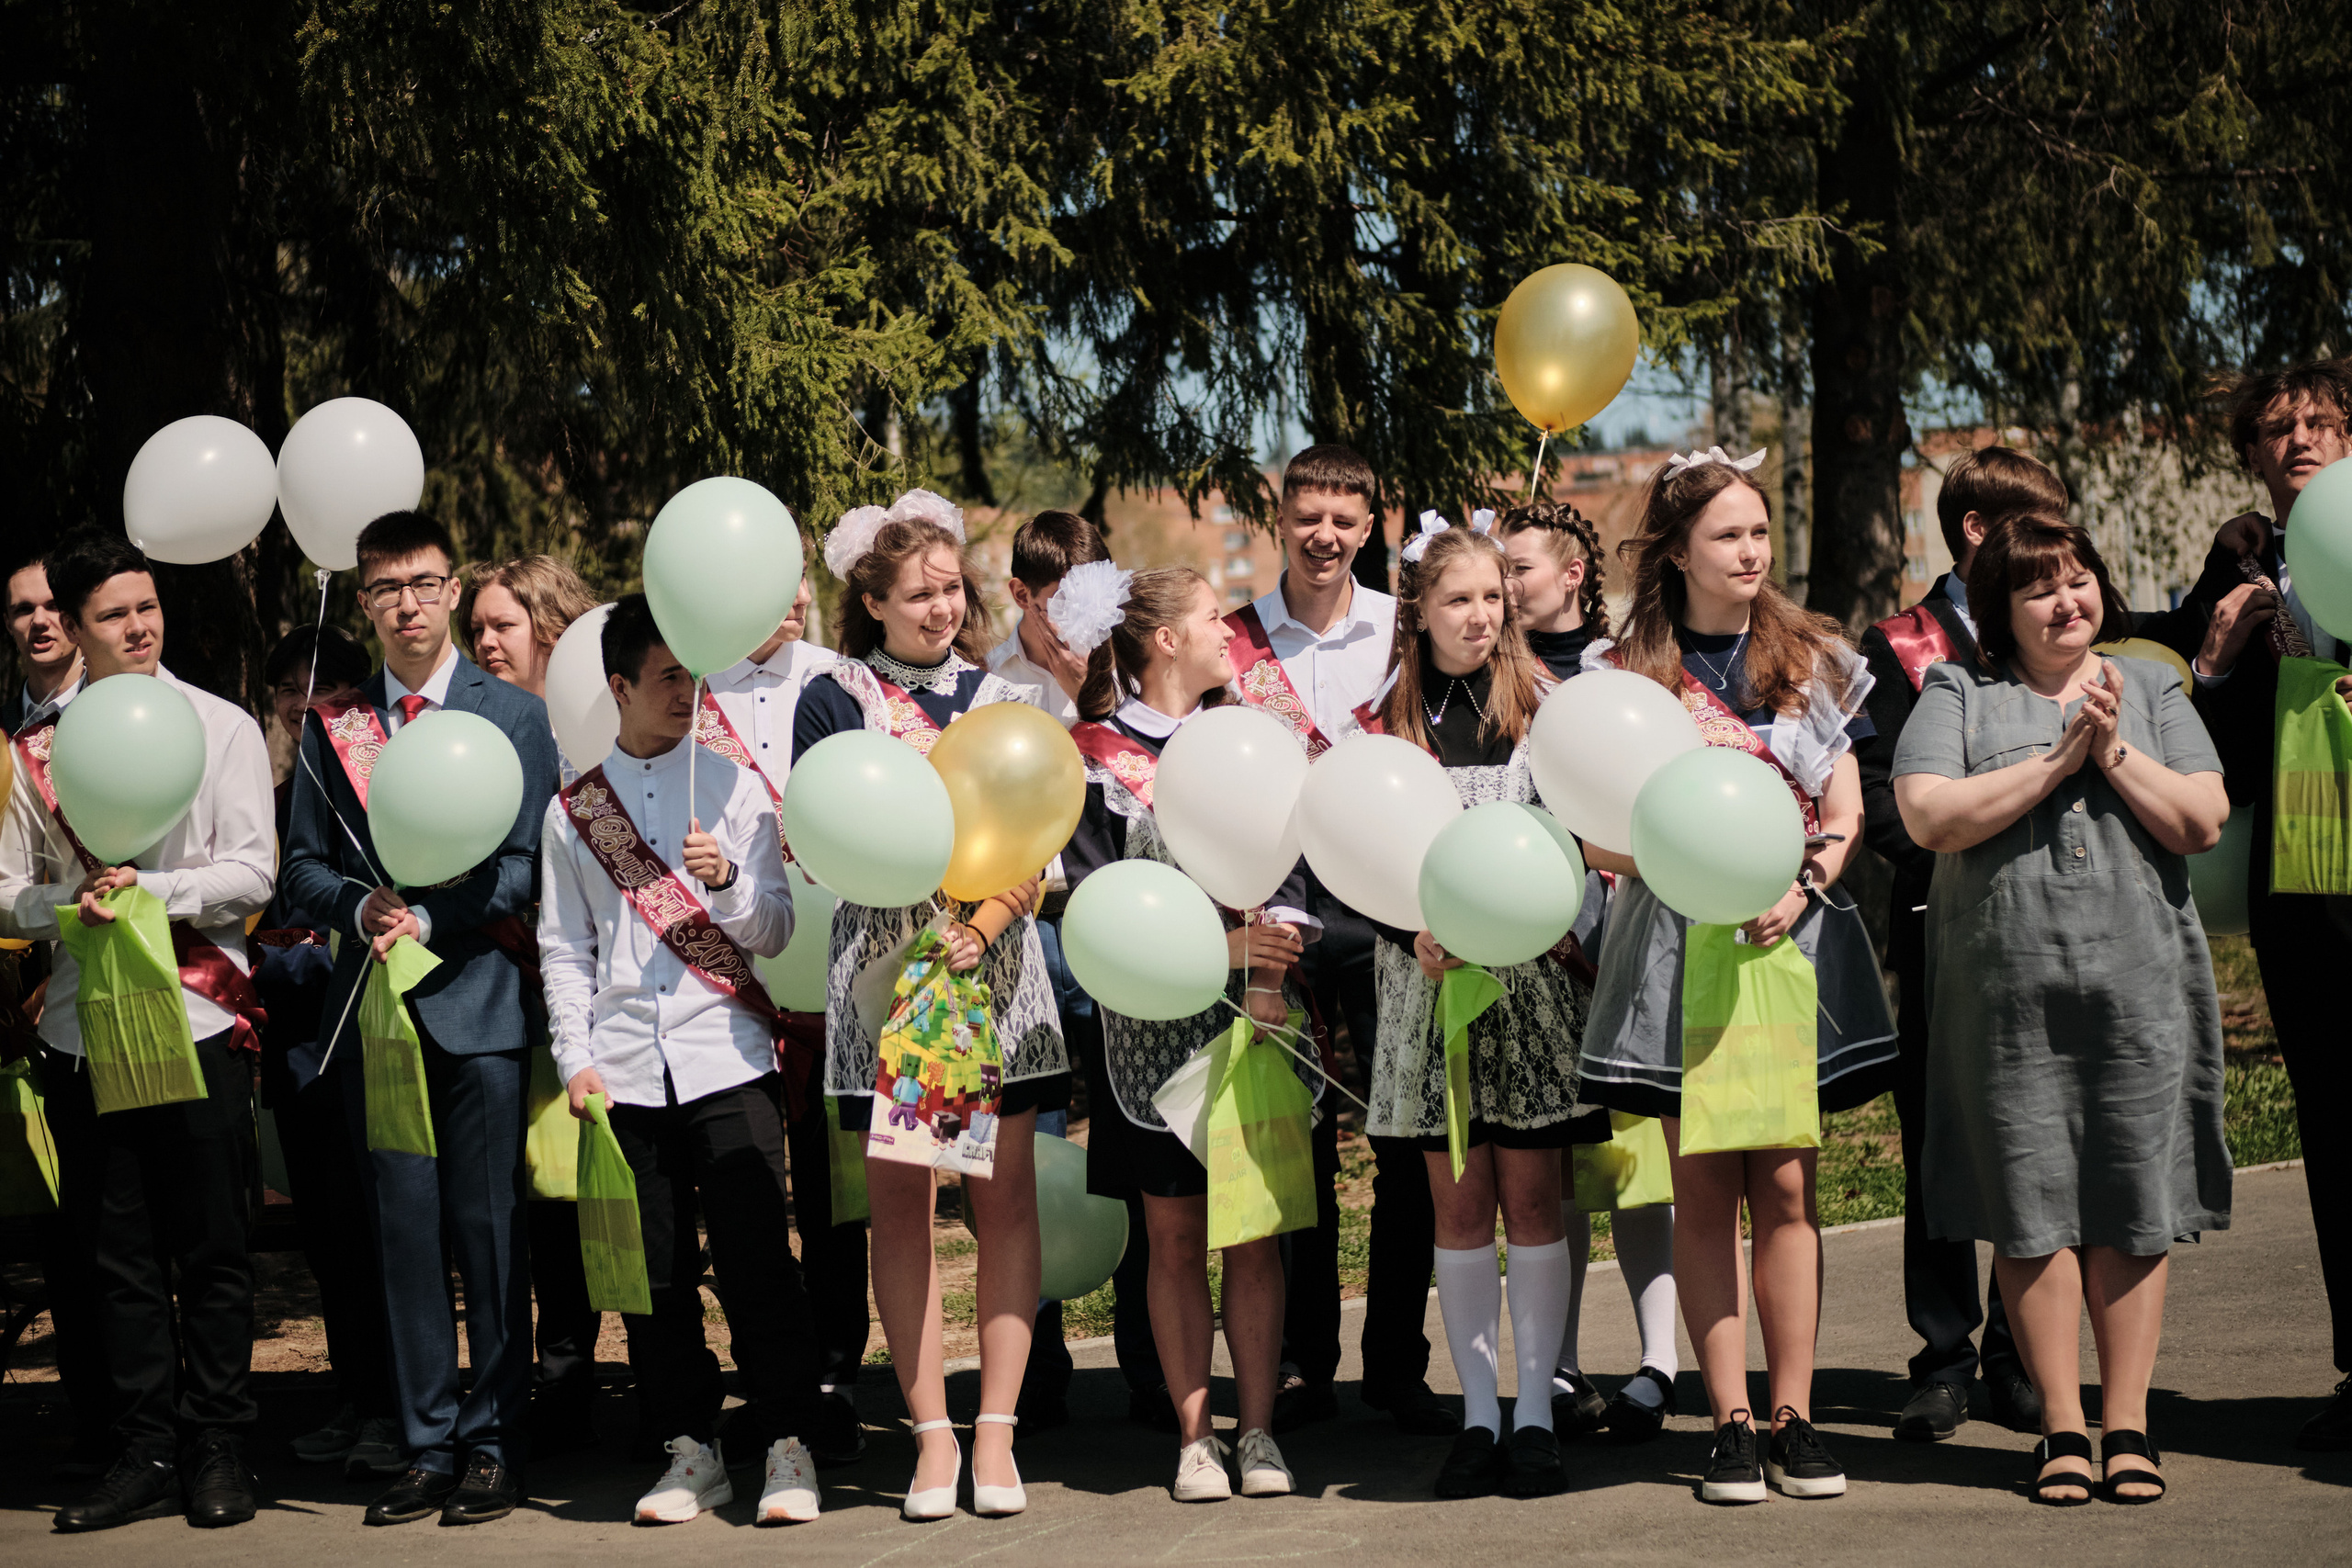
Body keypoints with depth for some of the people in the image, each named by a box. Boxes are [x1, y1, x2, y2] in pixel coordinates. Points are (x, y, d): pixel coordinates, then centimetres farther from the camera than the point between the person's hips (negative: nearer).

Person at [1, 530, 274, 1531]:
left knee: (210, 1250, 1)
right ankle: (147, 1455, 11)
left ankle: (218, 1450, 10)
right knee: (115, 1256, 4)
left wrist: (151, 891, -15)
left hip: (197, 1017, -2)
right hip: (84, 1025, 2)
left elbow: (252, 876, -3)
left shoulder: (222, 729, 3)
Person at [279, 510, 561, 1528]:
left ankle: (493, 1445, 4)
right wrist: (361, 905, -8)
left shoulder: (514, 715, 5)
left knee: (490, 1230, -2)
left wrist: (431, 919, -13)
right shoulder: (332, 728, 13)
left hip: (481, 998, -3)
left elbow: (527, 865, -1)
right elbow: (303, 865, 12)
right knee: (404, 1233, 3)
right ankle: (428, 1447, 9)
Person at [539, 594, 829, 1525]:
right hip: (625, 1072, 2)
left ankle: (789, 1447, 2)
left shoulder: (733, 787, 7)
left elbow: (774, 932, 5)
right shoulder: (574, 808, 10)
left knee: (755, 1259, -5)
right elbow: (562, 948, 12)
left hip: (725, 1058, -1)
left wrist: (728, 879, -14)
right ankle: (693, 1450, 13)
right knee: (652, 1273, 3)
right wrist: (575, 1058, 2)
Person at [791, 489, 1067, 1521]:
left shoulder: (999, 699, 11)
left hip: (993, 963, 2)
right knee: (899, 1197, -2)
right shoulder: (836, 699, 5)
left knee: (1004, 1194, -2)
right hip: (883, 962, -2)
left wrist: (983, 925, -13)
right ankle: (931, 1432, 5)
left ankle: (996, 1428, 3)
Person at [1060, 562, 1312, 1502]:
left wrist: (1270, 963, -10)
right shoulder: (1096, 755, 1)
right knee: (1175, 1236, 2)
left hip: (1255, 1016, 3)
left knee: (1255, 1230, 1)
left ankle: (1257, 1430, 6)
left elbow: (1288, 864, 6)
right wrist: (1218, 944, -15)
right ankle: (1192, 1434, 7)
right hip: (1155, 1022, -2)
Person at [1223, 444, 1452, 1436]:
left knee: (1411, 1138, 0)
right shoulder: (1235, 637, 5)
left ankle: (1398, 1365, 10)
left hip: (1386, 896, 0)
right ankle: (1302, 1365, 13)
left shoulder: (1403, 629, 6)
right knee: (1294, 1141, 3)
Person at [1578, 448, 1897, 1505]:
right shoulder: (1625, 670, 4)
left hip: (1792, 933, 1)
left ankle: (1794, 1417, 3)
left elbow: (1845, 809, 6)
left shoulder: (1812, 658, 9)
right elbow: (1604, 839, 3)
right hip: (1676, 940, -1)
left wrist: (1803, 887, -12)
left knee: (1784, 1182, -1)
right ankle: (1731, 1425, 3)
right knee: (1704, 1191, 0)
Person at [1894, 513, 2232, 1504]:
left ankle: (2127, 1424, 11)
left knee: (2133, 1210, 2)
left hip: (2140, 984, 1)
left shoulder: (2149, 688, 12)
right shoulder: (1958, 696, 6)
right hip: (2009, 992, -1)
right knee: (2033, 1213, 0)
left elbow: (2204, 823, 2)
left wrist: (2114, 753, -8)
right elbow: (1930, 817, -10)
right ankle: (2062, 1428, 11)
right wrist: (2056, 762, -10)